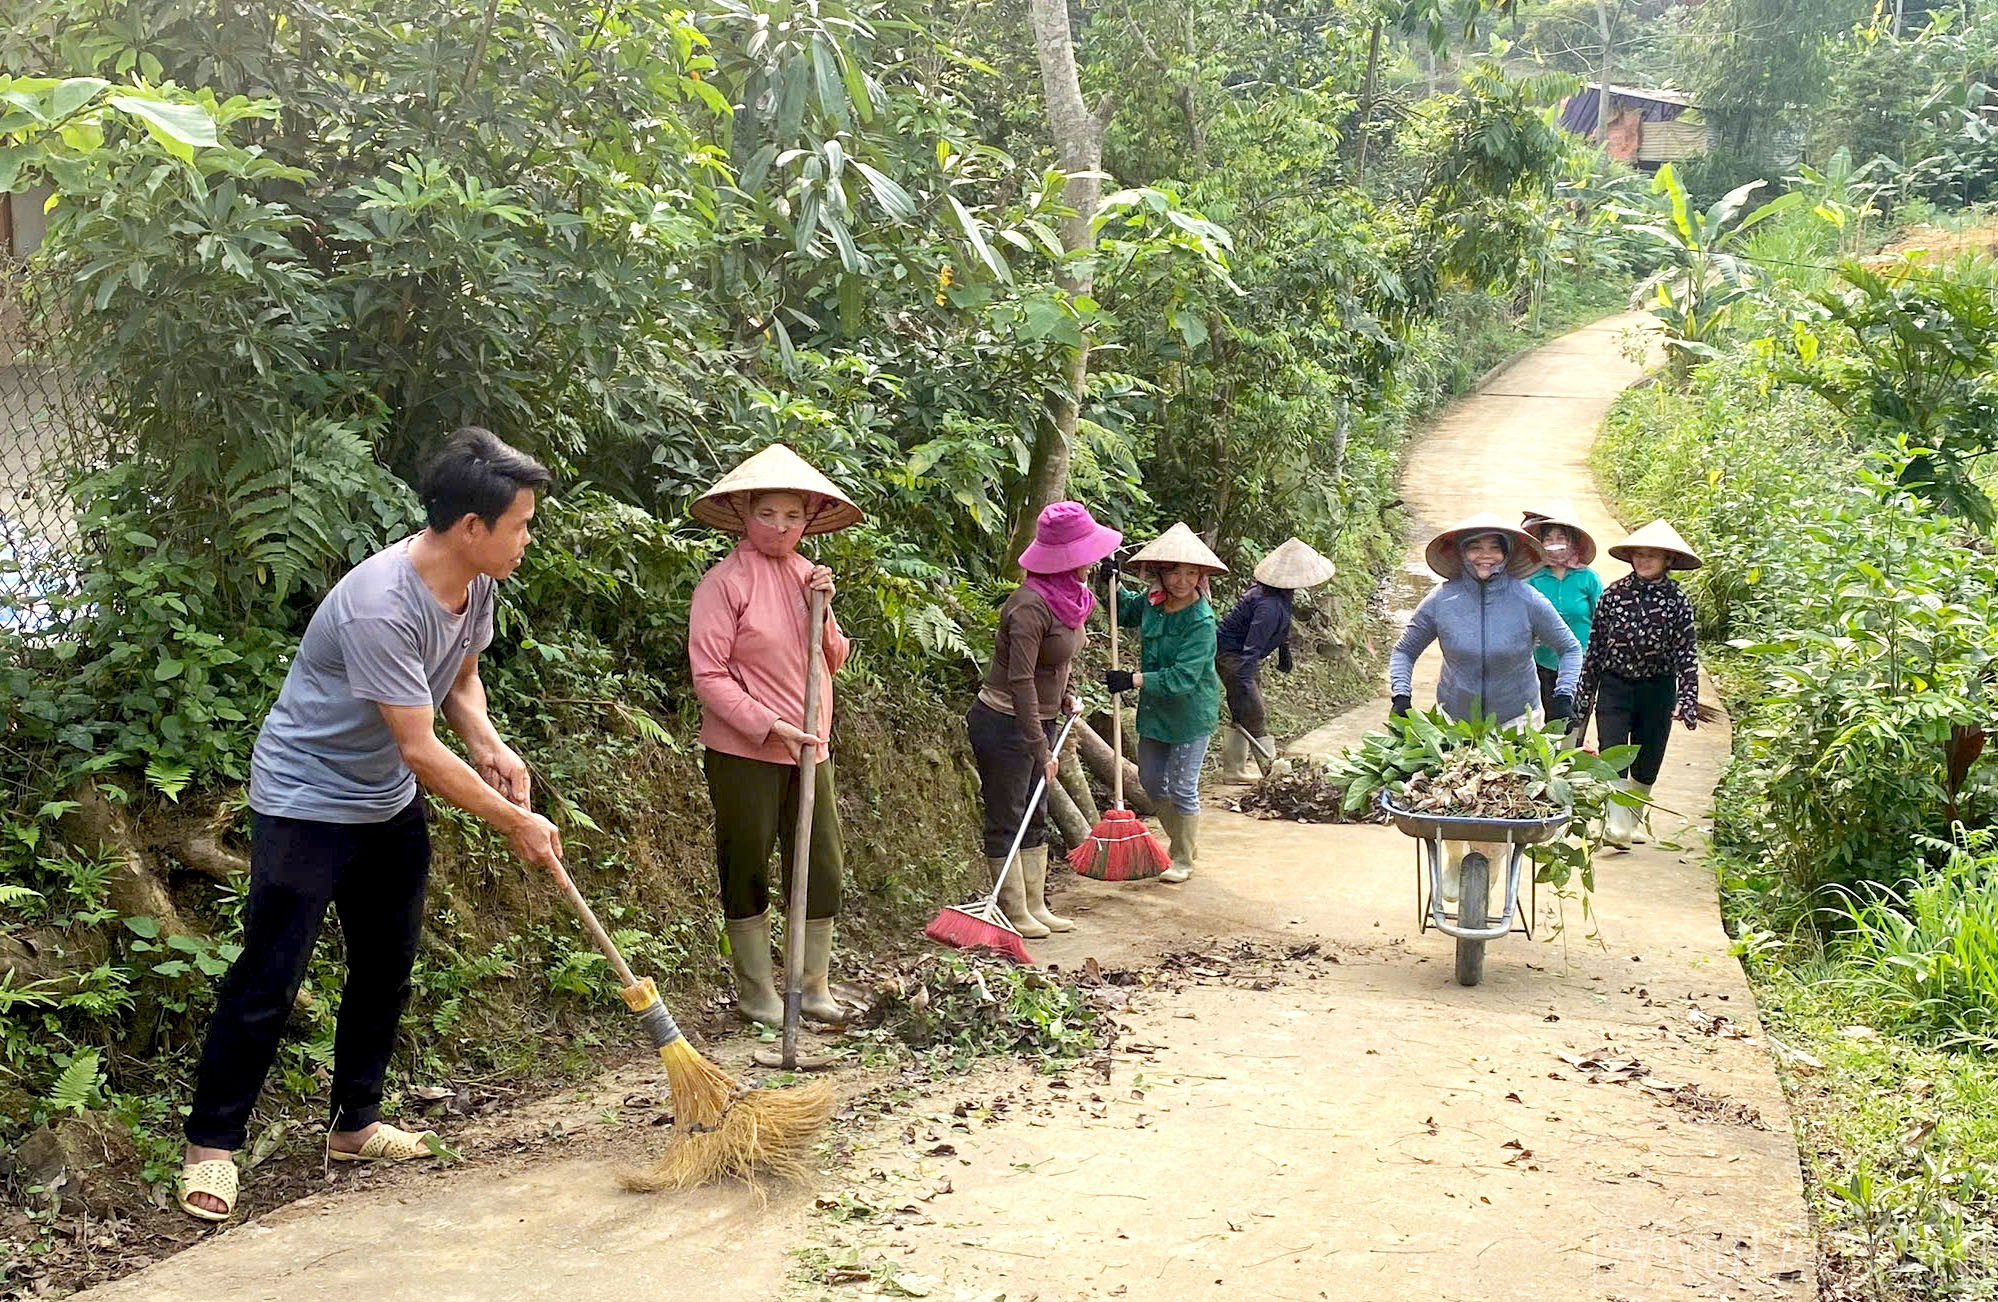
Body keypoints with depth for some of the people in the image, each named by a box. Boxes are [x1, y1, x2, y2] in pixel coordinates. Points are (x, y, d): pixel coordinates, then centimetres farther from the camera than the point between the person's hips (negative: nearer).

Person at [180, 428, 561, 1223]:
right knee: (268, 979, -6)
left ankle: (353, 1126, 29)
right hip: (306, 803, -9)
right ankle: (211, 1145, 6)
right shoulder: (380, 605, -33)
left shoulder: (475, 586, -6)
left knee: (385, 973, 15)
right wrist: (514, 821, -21)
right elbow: (419, 748, -29)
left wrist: (489, 746, -7)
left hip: (389, 805, 9)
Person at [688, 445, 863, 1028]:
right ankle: (757, 994, 18)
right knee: (747, 871, 5)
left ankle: (815, 987, 22)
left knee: (824, 866, 8)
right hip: (744, 755, -6)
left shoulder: (808, 576, 10)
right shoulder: (725, 581, -10)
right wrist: (772, 726, -19)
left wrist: (824, 608, -3)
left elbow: (832, 662, 15)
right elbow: (709, 676, -14)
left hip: (810, 750, 6)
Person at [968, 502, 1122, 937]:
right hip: (1004, 724, -10)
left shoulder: (1068, 597, 4)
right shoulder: (1031, 605, -25)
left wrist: (1064, 696, 8)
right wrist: (1041, 748, -27)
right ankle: (1015, 913, 7)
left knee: (1035, 819, 14)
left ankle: (1035, 906, 22)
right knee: (1006, 820, 1)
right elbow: (1020, 681, -27)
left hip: (1038, 720, 10)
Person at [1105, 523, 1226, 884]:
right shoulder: (1151, 602, -5)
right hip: (1155, 710, 7)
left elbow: (1182, 678, -30)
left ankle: (1184, 859, 21)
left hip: (1191, 715, -7)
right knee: (1151, 781, 18)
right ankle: (1184, 841, 39)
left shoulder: (1201, 622, -25)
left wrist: (1133, 680, -29)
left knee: (1182, 787, 2)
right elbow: (1124, 610, 19)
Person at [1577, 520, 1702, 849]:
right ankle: (1616, 824, -19)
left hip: (1657, 689, 1)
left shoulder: (1677, 602, -2)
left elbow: (1687, 655, -3)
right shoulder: (1614, 594, 0)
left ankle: (1633, 817, 29)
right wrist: (1585, 694, 7)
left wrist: (1687, 700, -13)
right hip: (1615, 685, 0)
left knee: (1647, 762, 10)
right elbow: (1595, 646, 6)